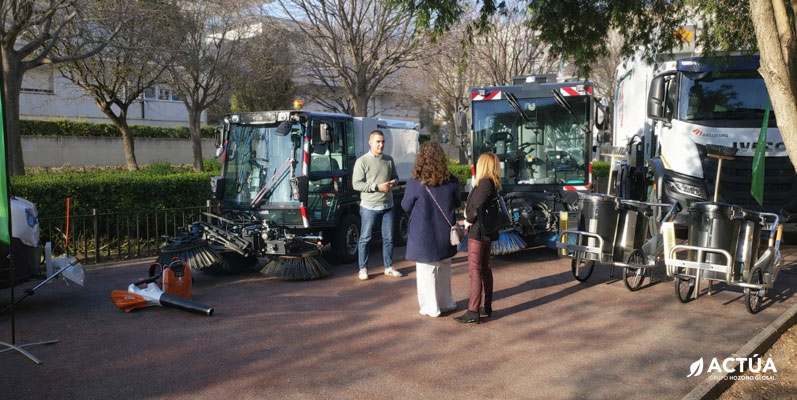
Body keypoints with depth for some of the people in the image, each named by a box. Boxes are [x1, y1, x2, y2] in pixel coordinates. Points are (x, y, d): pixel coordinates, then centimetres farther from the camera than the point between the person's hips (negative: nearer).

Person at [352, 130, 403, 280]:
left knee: (388, 238, 11)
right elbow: (356, 184, -12)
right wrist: (378, 187, -18)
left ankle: (388, 267, 23)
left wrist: (392, 183, -5)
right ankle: (363, 269, 14)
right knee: (365, 238, 3)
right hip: (369, 207, -4)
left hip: (388, 206, 5)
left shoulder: (389, 160, 9)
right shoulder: (362, 161, -7)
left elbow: (395, 177, 20)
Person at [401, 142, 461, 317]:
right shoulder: (451, 181, -6)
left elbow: (406, 206, -6)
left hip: (423, 234, -4)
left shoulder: (415, 183, -17)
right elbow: (457, 203, 8)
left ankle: (431, 308, 16)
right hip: (445, 233, 4)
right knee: (444, 269, 20)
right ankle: (446, 303, 32)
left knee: (427, 271, 8)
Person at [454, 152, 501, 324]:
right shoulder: (492, 183, 11)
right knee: (484, 268, 16)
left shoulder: (484, 183, -18)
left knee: (475, 271, -7)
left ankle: (473, 312, -5)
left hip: (478, 232, -10)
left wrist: (468, 221, -8)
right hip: (486, 232, 10)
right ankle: (486, 307, 26)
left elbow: (477, 208, -20)